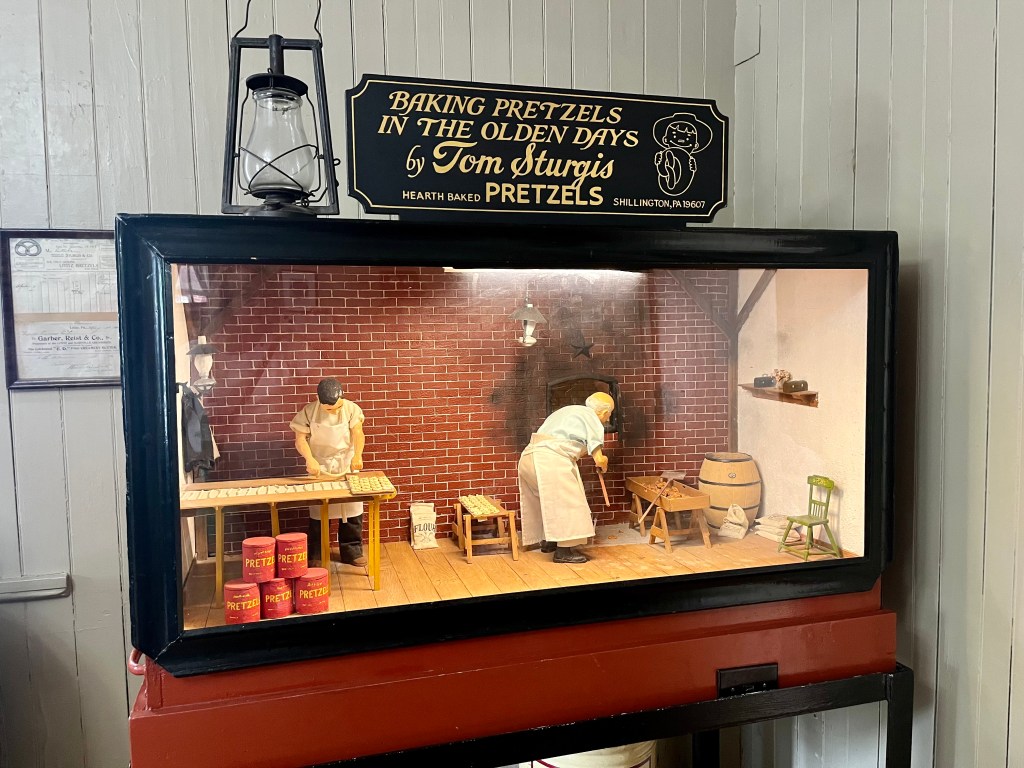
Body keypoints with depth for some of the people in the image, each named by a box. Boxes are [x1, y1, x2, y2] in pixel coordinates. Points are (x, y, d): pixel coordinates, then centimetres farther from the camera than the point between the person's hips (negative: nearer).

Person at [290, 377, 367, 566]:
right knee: (318, 514, 5)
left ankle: (351, 552, 17)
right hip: (320, 468, -1)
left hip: (348, 467, 1)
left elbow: (358, 433, -16)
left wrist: (357, 455, -33)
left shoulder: (351, 408, -8)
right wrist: (310, 459, -29)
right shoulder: (309, 411, -11)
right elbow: (300, 439, -12)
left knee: (352, 511, 4)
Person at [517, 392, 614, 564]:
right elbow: (599, 459, 1)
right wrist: (604, 465, 22)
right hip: (551, 459, -9)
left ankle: (547, 541, 32)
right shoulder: (593, 419, 5)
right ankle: (563, 551, -4)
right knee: (568, 501, -3)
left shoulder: (569, 411, 29)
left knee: (551, 500, 22)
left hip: (528, 455, 9)